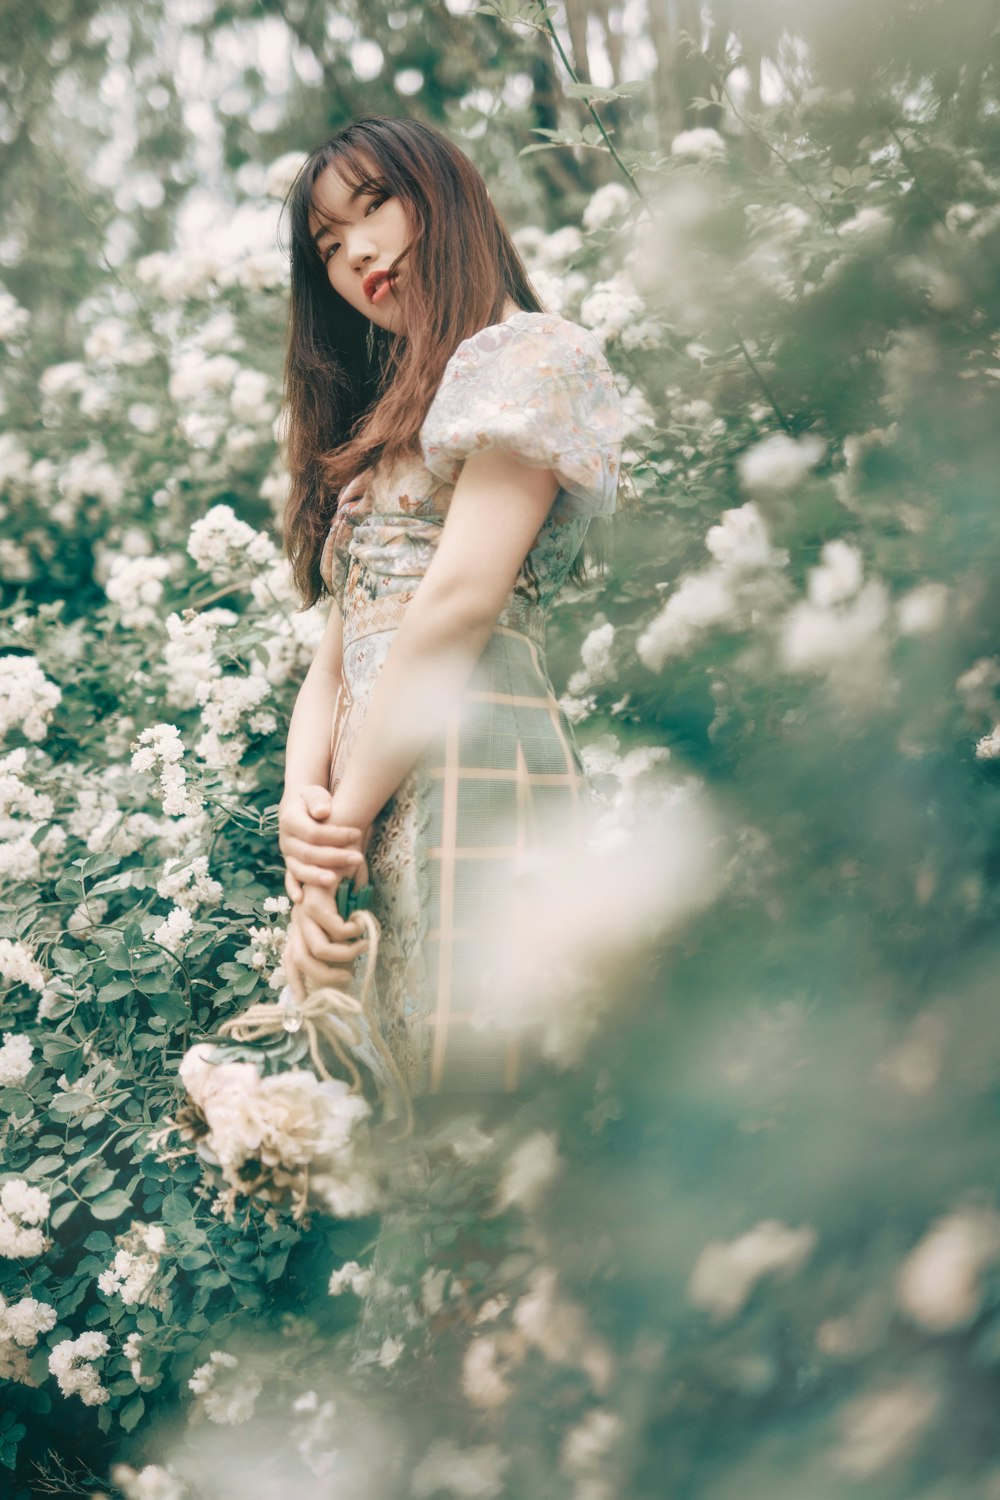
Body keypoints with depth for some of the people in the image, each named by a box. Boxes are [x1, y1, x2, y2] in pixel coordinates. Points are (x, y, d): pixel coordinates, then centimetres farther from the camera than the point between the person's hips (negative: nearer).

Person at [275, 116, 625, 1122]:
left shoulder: (531, 353, 3)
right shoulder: (379, 436, 28)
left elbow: (463, 597, -11)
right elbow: (334, 657, 17)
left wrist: (342, 822, -11)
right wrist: (302, 808, -3)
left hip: (471, 776, -8)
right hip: (376, 817, 8)